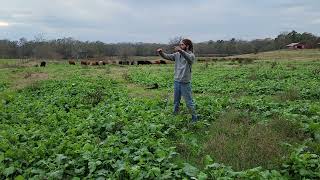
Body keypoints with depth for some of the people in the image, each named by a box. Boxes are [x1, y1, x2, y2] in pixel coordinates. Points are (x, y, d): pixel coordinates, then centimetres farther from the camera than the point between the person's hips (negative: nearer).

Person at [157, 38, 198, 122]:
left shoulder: (191, 55, -12)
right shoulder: (177, 55, 6)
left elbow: (189, 58, -34)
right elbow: (167, 56, 3)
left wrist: (181, 51, -52)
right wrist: (161, 52, -18)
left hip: (185, 83, -6)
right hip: (177, 81, 6)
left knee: (189, 102, 3)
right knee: (176, 101, 19)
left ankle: (194, 118, 17)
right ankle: (175, 116, 35)